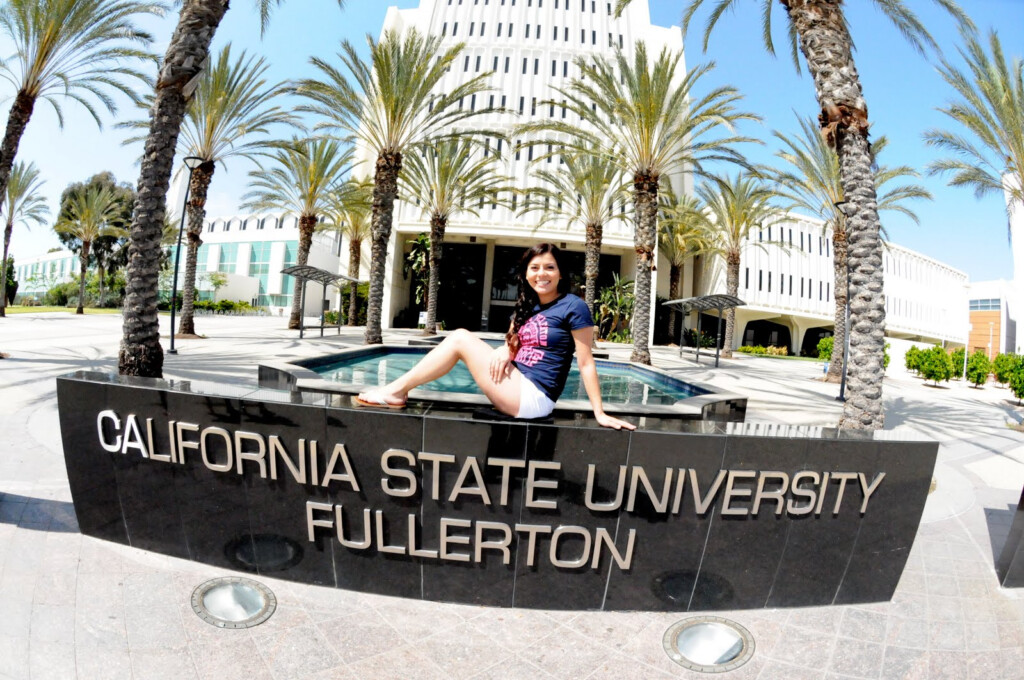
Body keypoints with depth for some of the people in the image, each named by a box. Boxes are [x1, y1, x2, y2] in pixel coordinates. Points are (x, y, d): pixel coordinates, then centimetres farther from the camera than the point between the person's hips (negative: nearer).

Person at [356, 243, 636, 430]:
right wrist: (505, 351, -10)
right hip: (516, 389, 8)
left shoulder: (573, 307, -8)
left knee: (461, 338, -11)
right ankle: (397, 390, -1)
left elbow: (586, 363, -9)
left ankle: (396, 391, -3)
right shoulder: (526, 306, 13)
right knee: (461, 338, 2)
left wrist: (600, 413, -10)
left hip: (533, 397, -8)